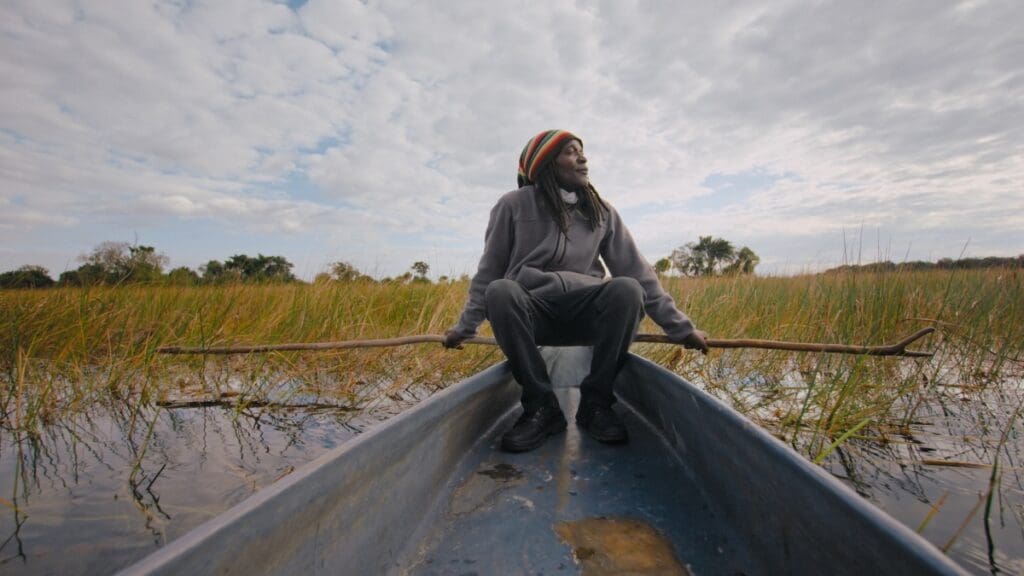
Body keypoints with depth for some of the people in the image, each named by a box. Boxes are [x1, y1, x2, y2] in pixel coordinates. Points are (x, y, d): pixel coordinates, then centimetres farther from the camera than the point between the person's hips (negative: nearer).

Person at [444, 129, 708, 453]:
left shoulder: (601, 212, 9)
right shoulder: (514, 205, 2)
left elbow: (637, 270, 6)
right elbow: (488, 272, 7)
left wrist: (680, 327, 2)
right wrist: (464, 328, 6)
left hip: (584, 316, 2)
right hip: (529, 313, -1)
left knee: (627, 288, -29)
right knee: (500, 291, -34)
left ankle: (595, 403, -13)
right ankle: (542, 406, -19)